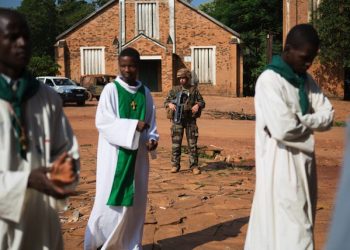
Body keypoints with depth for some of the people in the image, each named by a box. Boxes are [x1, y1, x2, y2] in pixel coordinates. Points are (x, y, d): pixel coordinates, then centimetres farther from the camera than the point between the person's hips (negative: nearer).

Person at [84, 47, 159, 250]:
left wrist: (152, 139, -8)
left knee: (135, 201, 9)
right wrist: (133, 126, -22)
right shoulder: (111, 90, -6)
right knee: (110, 200, -3)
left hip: (138, 155, 4)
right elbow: (103, 122, -14)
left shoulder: (145, 92, 8)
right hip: (115, 154, -4)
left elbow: (151, 121, 12)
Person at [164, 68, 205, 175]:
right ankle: (175, 165, 10)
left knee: (192, 143, 0)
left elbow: (202, 102, 8)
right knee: (176, 143, 1)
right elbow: (166, 101, 9)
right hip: (177, 119, 1)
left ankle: (194, 166, 5)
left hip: (190, 119, 0)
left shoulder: (194, 90, 6)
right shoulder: (174, 90, 8)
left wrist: (198, 105, -14)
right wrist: (170, 104, -14)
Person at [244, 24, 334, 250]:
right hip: (281, 165, -8)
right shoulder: (269, 81, -15)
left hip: (303, 162, 8)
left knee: (301, 222, 15)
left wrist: (302, 121, -13)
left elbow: (328, 115, 5)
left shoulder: (306, 80, 9)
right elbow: (283, 129, -24)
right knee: (291, 230, -5)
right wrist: (311, 123, -5)